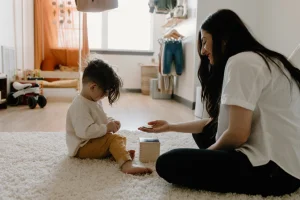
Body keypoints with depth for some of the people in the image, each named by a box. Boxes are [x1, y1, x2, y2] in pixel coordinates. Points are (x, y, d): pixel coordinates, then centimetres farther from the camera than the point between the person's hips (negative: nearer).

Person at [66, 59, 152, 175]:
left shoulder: (94, 101, 8)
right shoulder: (79, 105, -24)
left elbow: (100, 119, 22)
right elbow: (85, 131, -33)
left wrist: (111, 122, 2)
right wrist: (107, 128, -24)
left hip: (93, 141, 11)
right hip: (82, 147, -11)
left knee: (120, 138, 9)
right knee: (114, 139, -25)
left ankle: (122, 154, -22)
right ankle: (127, 164, -45)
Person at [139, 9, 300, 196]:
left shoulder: (241, 61, -16)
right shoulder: (257, 60, 17)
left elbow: (238, 134, -21)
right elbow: (217, 121, 16)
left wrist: (207, 152, 0)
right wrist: (171, 126, 18)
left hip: (274, 167, -11)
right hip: (274, 155, 11)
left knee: (168, 163, -12)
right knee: (204, 132, 25)